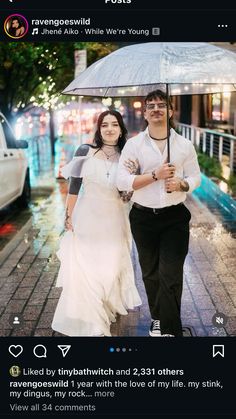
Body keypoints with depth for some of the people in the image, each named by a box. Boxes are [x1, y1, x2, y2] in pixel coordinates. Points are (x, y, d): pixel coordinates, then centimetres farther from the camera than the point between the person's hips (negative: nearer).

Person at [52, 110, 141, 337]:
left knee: (111, 269, 10)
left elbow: (128, 194, 6)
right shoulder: (85, 151, -7)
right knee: (83, 270, 3)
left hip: (113, 222, 2)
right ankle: (87, 320, 21)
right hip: (86, 218, -1)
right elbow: (74, 186, -1)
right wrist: (68, 216, 1)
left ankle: (105, 312, 34)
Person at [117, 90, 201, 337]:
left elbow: (195, 177, 8)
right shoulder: (133, 144, -3)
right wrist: (155, 175, -20)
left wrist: (181, 184, -14)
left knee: (171, 275, -7)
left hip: (175, 217, -1)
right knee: (150, 273, 16)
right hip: (143, 218, 1)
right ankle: (157, 319, 37)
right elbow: (122, 182, -11)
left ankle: (169, 330, 6)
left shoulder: (184, 145, 1)